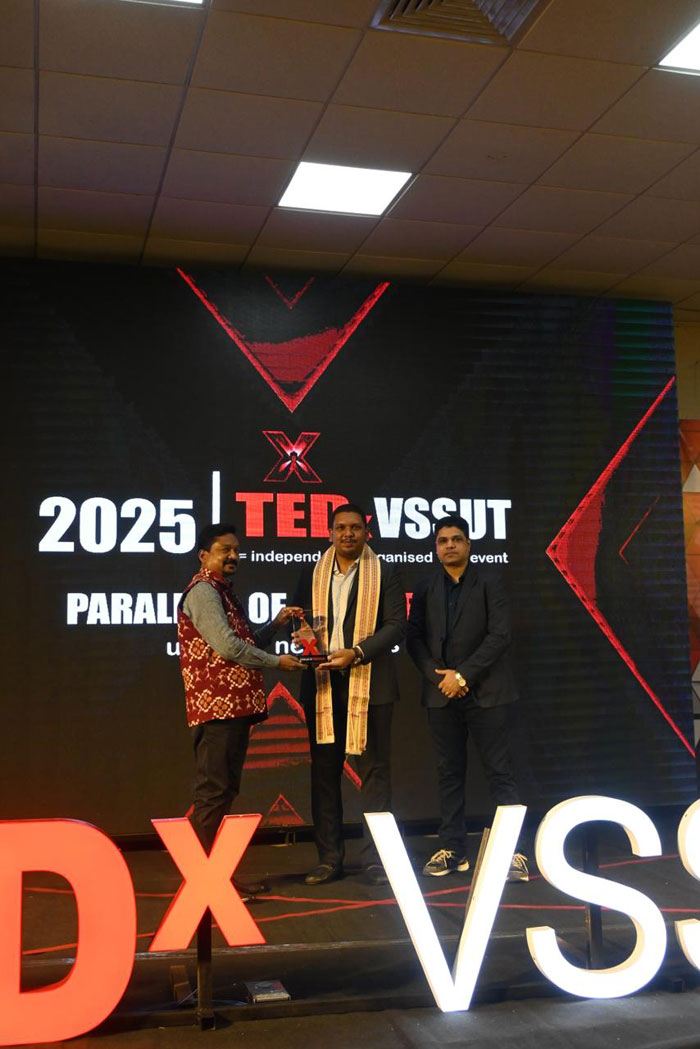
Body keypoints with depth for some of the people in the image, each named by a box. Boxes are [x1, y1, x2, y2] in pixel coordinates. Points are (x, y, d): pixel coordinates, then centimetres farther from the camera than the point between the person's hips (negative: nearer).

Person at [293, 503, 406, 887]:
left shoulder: (384, 573, 4)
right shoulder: (312, 576, 13)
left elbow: (396, 624, -4)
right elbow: (299, 622, 18)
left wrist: (357, 653, -15)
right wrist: (302, 633, -7)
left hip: (369, 682, -3)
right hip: (322, 683, 3)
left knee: (374, 769, 0)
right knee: (324, 771, 6)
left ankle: (374, 857, 8)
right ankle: (329, 857, 15)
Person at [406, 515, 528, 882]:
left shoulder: (488, 585, 2)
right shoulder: (425, 589, 11)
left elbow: (500, 636, -7)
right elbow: (414, 637, 7)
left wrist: (462, 674, -13)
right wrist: (437, 674, -8)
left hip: (485, 692, -3)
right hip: (441, 693, 3)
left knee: (499, 771, -2)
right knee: (449, 773, 8)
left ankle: (514, 851, 2)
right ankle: (451, 849, 15)